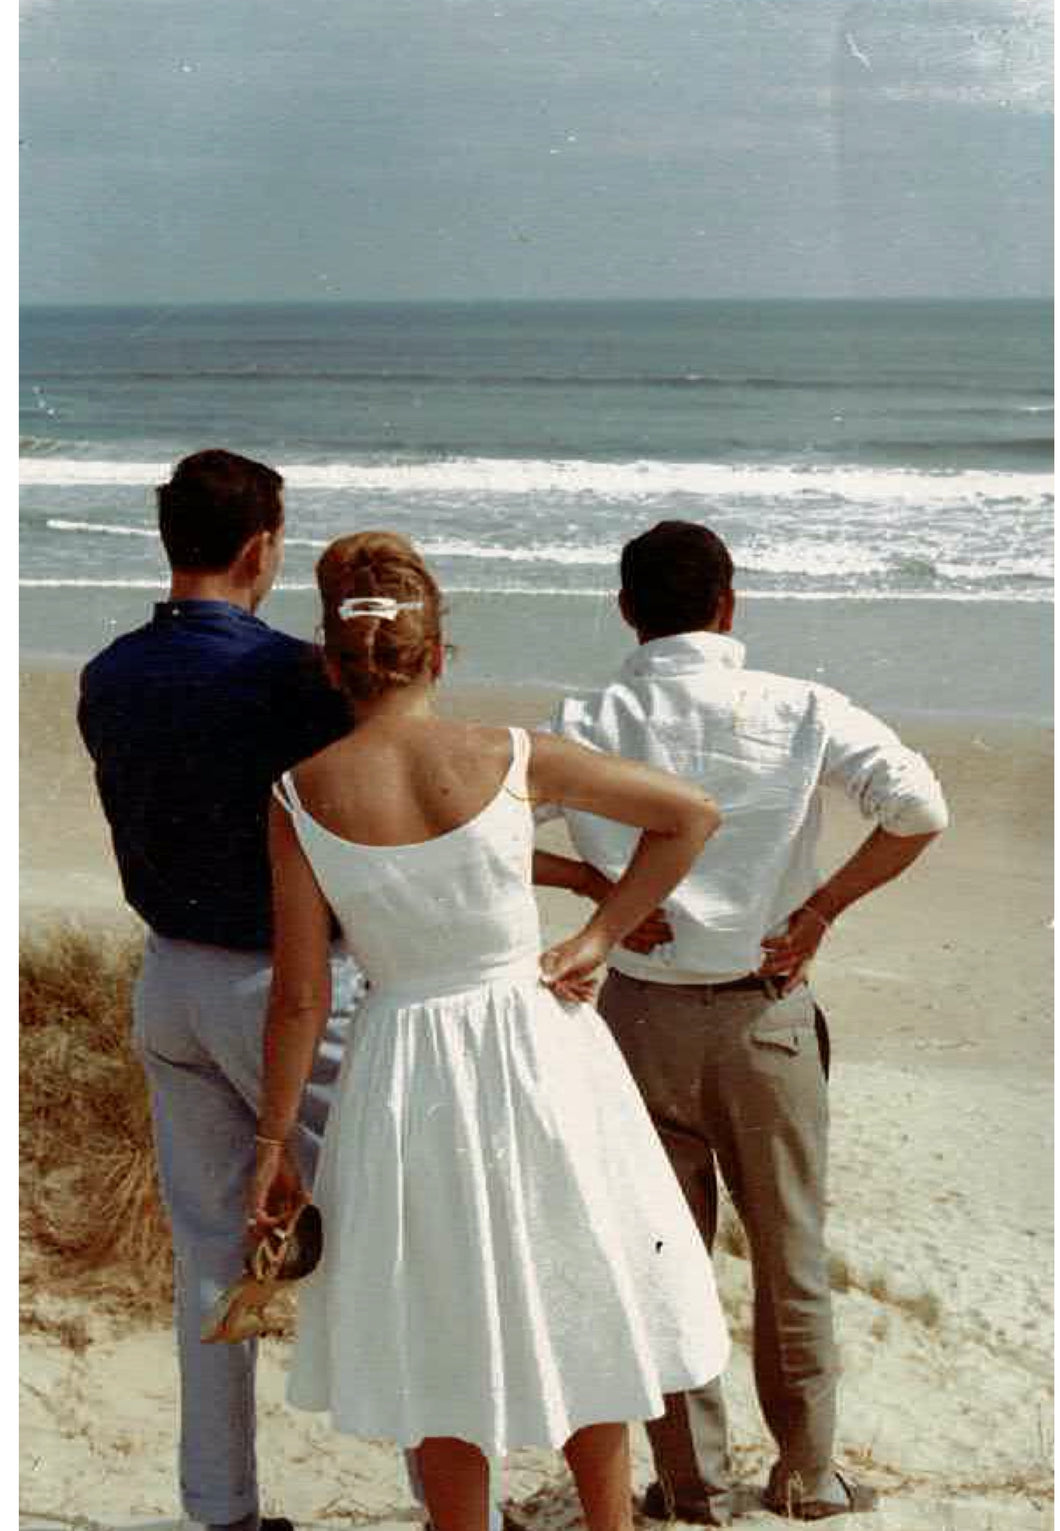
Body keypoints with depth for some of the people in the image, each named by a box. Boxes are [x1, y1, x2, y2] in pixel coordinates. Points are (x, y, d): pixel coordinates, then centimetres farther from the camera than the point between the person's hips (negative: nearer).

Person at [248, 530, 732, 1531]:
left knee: (441, 1350, 16)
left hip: (406, 1070, 0)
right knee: (581, 1316, 20)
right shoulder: (511, 760, -10)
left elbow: (299, 995, -7)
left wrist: (273, 1139, 4)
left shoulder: (300, 798, -10)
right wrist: (599, 937, 3)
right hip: (539, 1052, 0)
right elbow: (692, 815, -1)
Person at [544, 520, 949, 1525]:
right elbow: (920, 809, -17)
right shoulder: (797, 712, -7)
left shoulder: (586, 725, -6)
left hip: (641, 1015, 0)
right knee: (791, 1257, 16)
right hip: (766, 1016, 0)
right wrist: (818, 913, -8)